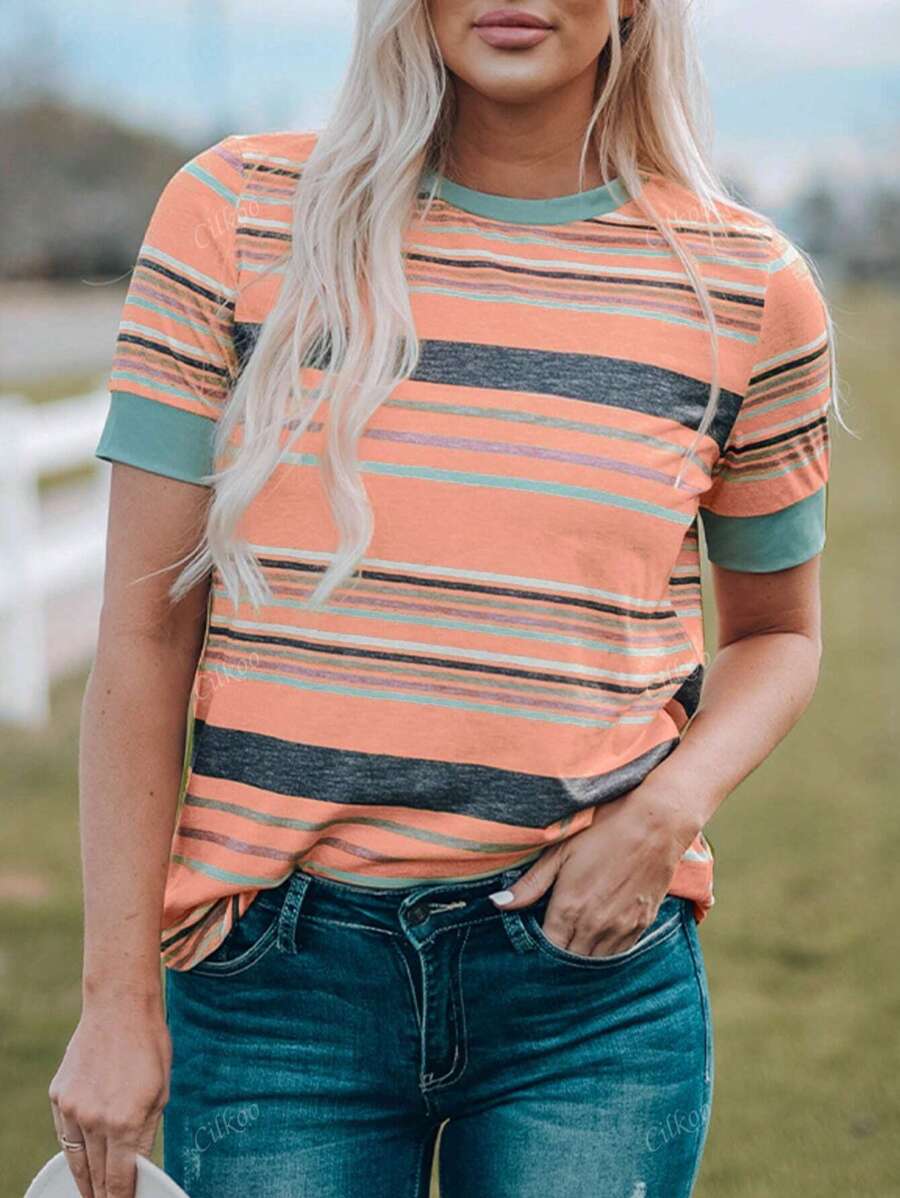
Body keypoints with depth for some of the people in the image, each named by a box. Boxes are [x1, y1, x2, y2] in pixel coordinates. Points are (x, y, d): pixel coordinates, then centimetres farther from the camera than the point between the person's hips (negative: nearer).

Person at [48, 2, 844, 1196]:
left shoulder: (748, 284, 1)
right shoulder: (236, 213, -2)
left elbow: (777, 630, 14)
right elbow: (146, 626, -2)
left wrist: (671, 809, -7)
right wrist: (120, 995, -3)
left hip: (593, 977, 1)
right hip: (280, 972, 0)